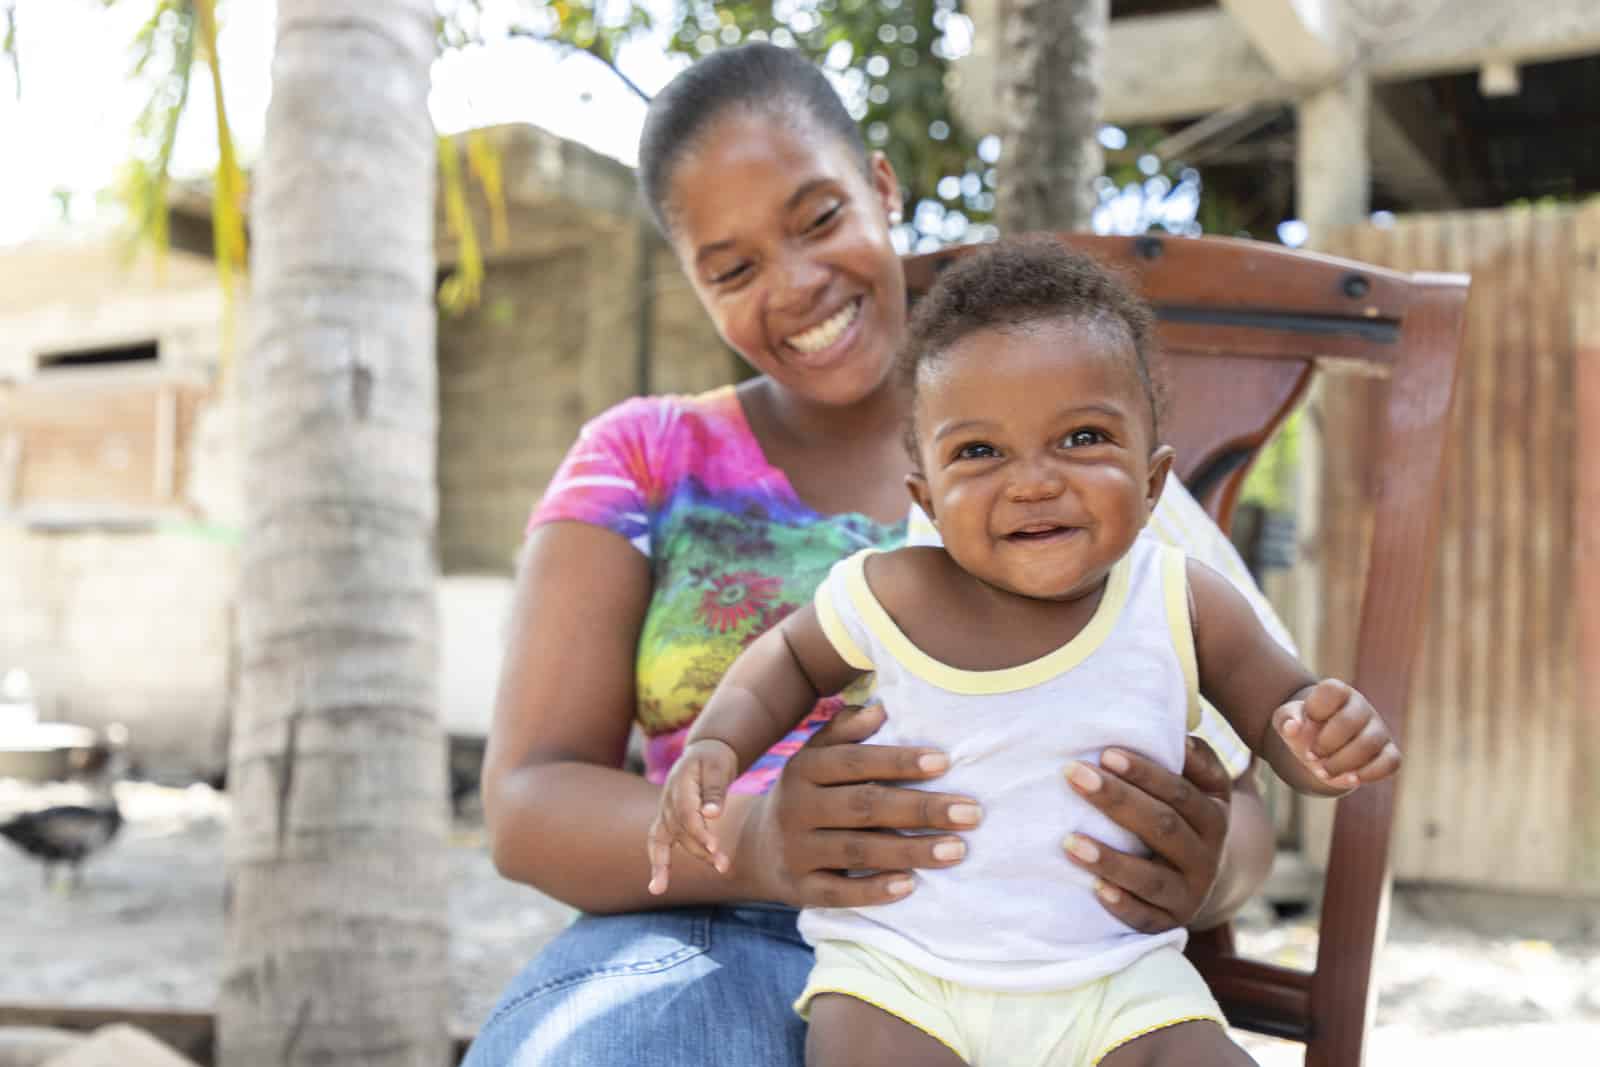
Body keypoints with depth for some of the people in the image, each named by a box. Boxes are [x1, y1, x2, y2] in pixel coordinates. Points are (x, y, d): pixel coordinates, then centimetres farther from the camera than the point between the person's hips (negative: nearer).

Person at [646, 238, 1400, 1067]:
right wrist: (714, 745, -4)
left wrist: (1328, 734, -15)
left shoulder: (1184, 607, -7)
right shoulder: (891, 597, -8)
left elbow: (1280, 712, 8)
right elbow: (792, 658, 13)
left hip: (1117, 976, 1)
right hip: (897, 967, -1)